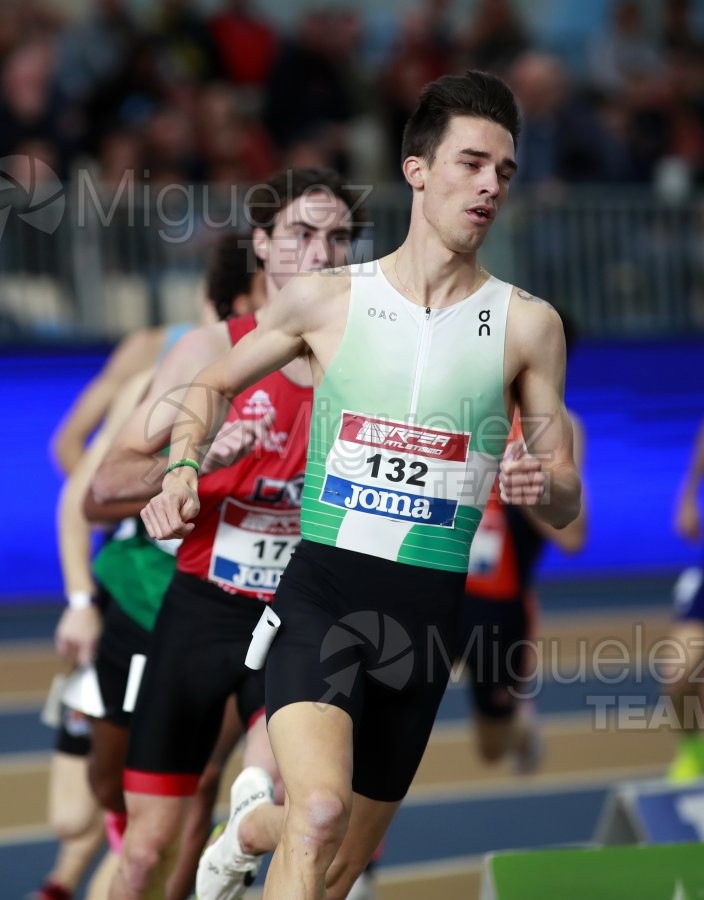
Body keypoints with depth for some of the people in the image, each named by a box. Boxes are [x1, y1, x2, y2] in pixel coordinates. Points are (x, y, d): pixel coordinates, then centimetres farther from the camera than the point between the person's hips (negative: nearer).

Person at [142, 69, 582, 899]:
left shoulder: (526, 325, 3)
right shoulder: (326, 299, 2)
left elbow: (565, 508, 7)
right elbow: (216, 384, 19)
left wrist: (544, 485, -16)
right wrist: (182, 469, 0)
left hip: (428, 610, 2)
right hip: (321, 589, -2)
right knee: (320, 815, -28)